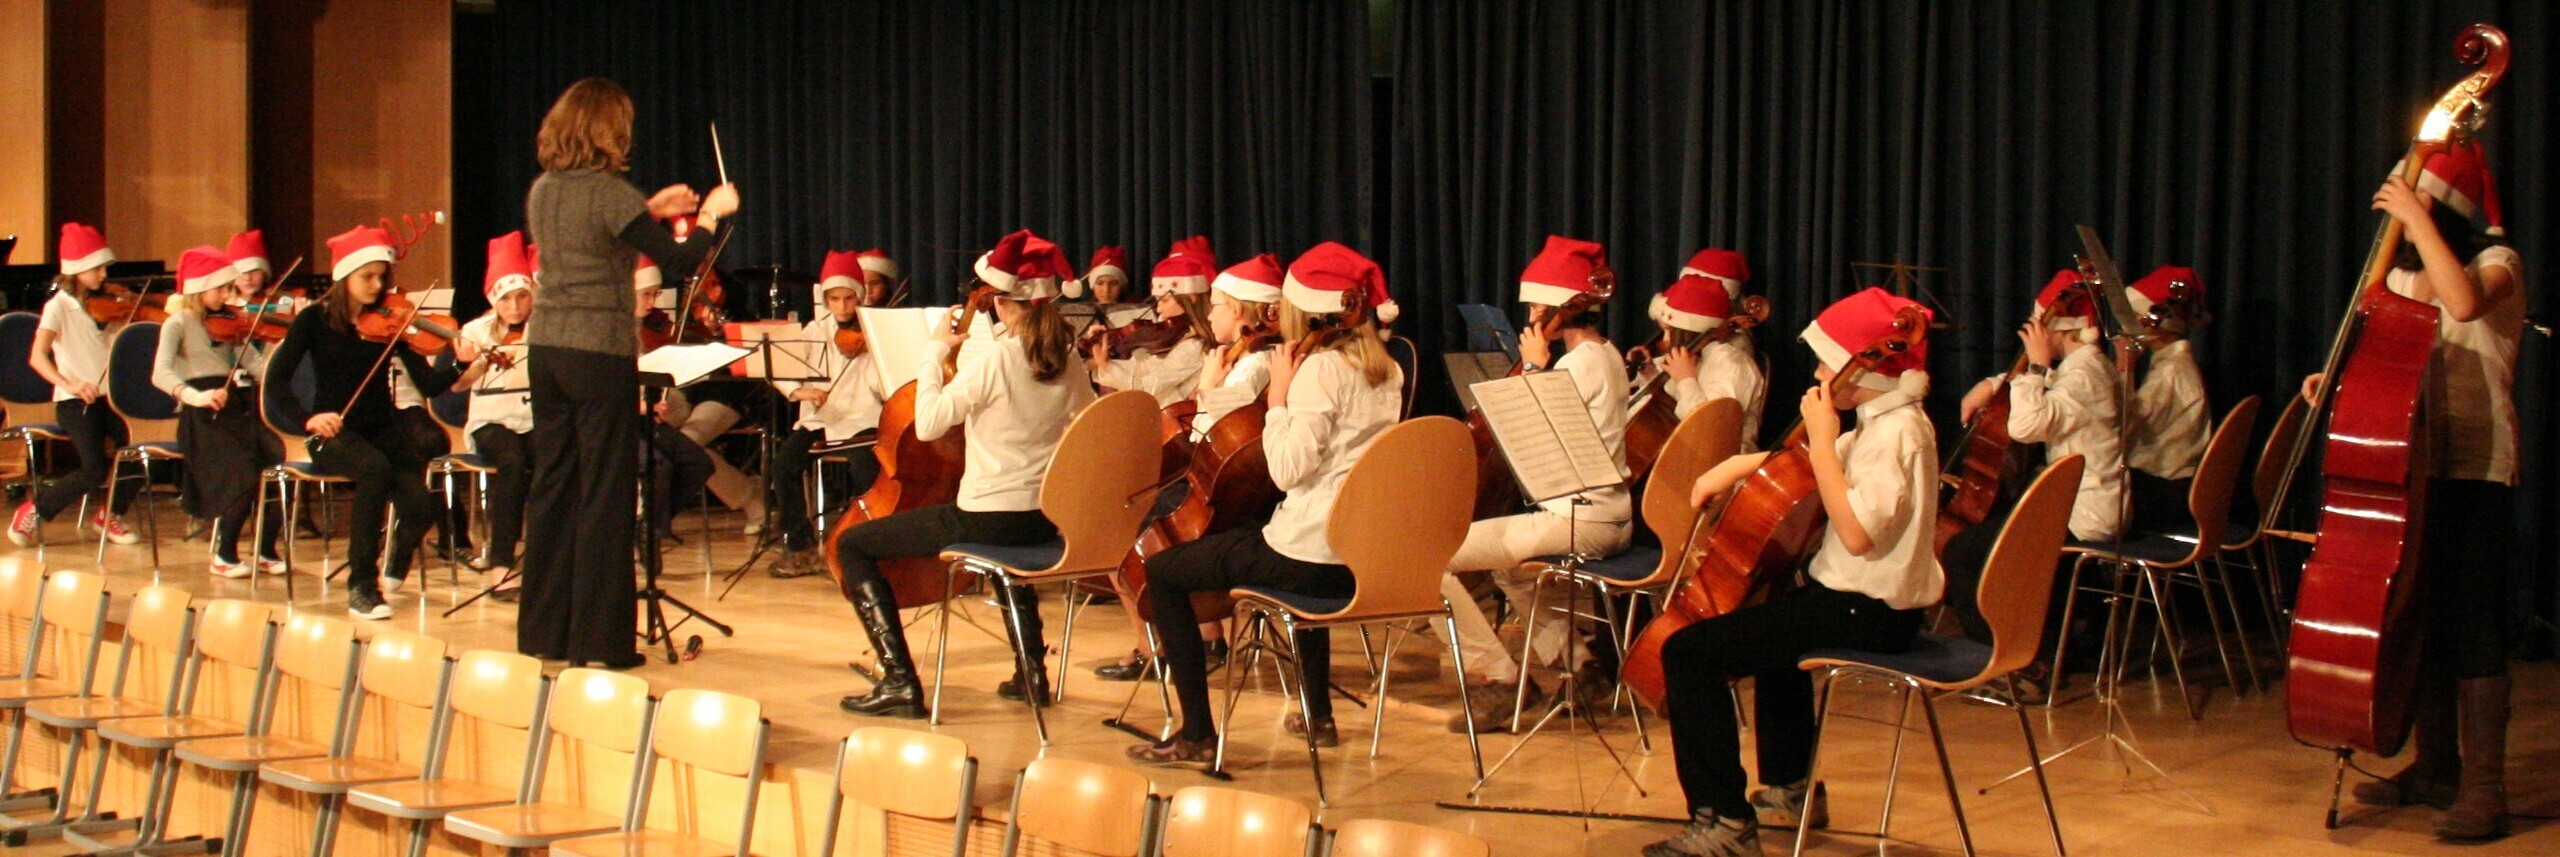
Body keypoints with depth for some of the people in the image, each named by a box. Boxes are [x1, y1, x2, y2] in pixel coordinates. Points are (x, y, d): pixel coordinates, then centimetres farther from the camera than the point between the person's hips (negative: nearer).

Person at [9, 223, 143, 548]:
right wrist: (68, 384, -34)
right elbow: (37, 357, -20)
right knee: (96, 470, -20)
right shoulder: (59, 307, -7)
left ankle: (110, 514, 13)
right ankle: (34, 510, 4)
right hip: (75, 402, -6)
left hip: (108, 397, 6)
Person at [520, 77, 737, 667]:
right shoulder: (608, 192, -14)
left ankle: (544, 631, 19)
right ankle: (598, 640, 2)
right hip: (600, 352, -7)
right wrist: (712, 214, 1)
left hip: (546, 347, 7)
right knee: (606, 494, 0)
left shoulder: (542, 191, 9)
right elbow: (682, 261, -15)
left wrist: (649, 210, 24)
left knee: (553, 487, 14)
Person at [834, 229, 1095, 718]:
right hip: (1047, 523, 7)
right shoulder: (1067, 358, 3)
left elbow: (928, 424, -20)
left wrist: (935, 352, -11)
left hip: (985, 521, -7)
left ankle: (899, 681, -3)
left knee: (852, 545, 5)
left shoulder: (994, 360, -17)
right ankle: (1030, 670, 37)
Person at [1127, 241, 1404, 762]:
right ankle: (1318, 716, 47)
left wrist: (1278, 397, -12)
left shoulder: (1321, 367, -15)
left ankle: (1197, 734, 3)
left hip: (1310, 554, -9)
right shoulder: (1386, 369, 10)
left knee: (1162, 573, 5)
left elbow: (1287, 469, -22)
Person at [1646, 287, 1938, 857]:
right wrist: (1739, 466, 8)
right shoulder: (1888, 421, 10)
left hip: (1865, 612, -11)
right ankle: (1789, 788, 47)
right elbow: (1803, 464, 23)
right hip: (1871, 600, 11)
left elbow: (1858, 532, -32)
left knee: (1689, 651, -16)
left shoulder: (1897, 432, -20)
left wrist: (1823, 442, -26)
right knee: (1772, 614, 40)